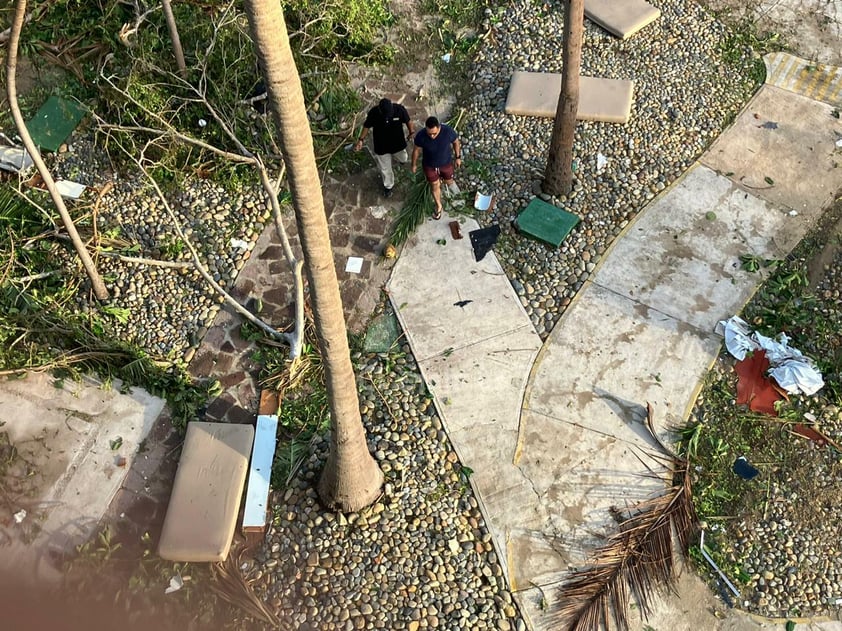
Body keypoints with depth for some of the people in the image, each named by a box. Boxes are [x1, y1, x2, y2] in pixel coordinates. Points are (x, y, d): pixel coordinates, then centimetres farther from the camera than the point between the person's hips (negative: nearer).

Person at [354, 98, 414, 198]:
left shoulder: (400, 109, -28)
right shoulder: (373, 113, -27)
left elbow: (408, 121, -8)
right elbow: (367, 126, -9)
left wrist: (411, 132, 6)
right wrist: (361, 140, -9)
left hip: (398, 143, 1)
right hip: (381, 146, -1)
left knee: (403, 159, 28)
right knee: (385, 168, 14)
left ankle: (402, 157, 66)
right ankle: (388, 186, 42)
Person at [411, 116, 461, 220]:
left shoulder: (448, 131, -32)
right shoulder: (421, 136, -32)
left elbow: (456, 142, -10)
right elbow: (416, 150, -12)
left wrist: (458, 157, 2)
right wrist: (414, 164, 2)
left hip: (446, 163, 1)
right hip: (429, 165, -1)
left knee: (448, 181, 25)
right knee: (435, 186, 19)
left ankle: (449, 182, 63)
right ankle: (438, 206, 46)